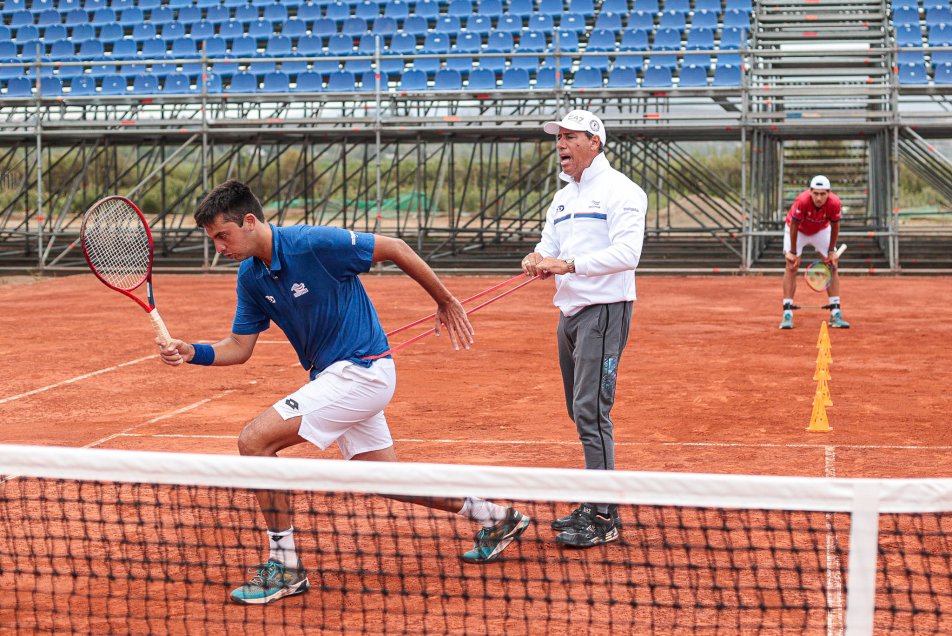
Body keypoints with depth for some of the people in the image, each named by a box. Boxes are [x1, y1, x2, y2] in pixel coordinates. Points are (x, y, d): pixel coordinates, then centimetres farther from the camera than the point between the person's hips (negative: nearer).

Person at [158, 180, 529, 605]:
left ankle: (284, 567, -7)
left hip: (361, 370, -9)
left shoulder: (314, 244, -21)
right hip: (333, 376, 9)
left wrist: (446, 302, -3)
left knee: (255, 440, -17)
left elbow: (394, 249, -13)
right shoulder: (250, 277, 2)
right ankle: (495, 517, 33)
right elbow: (239, 348, 6)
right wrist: (192, 353, -14)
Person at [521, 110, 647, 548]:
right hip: (569, 311, 9)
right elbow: (550, 246, 15)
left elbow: (626, 254, -20)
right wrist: (537, 260, -9)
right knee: (580, 411, 11)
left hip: (604, 310, -9)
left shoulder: (620, 191, -9)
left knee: (590, 410, -13)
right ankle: (597, 506, 19)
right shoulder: (562, 197, 18)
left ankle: (602, 518, -10)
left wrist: (567, 264, -26)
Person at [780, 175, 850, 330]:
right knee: (791, 267, -12)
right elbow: (794, 226, -24)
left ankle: (835, 313, -1)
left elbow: (834, 226, -12)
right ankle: (787, 314, -12)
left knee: (832, 267, -4)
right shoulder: (802, 201, -39)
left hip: (822, 230, 3)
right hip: (798, 230, -2)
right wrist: (793, 252, -17)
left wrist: (831, 251, -7)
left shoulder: (835, 203, -32)